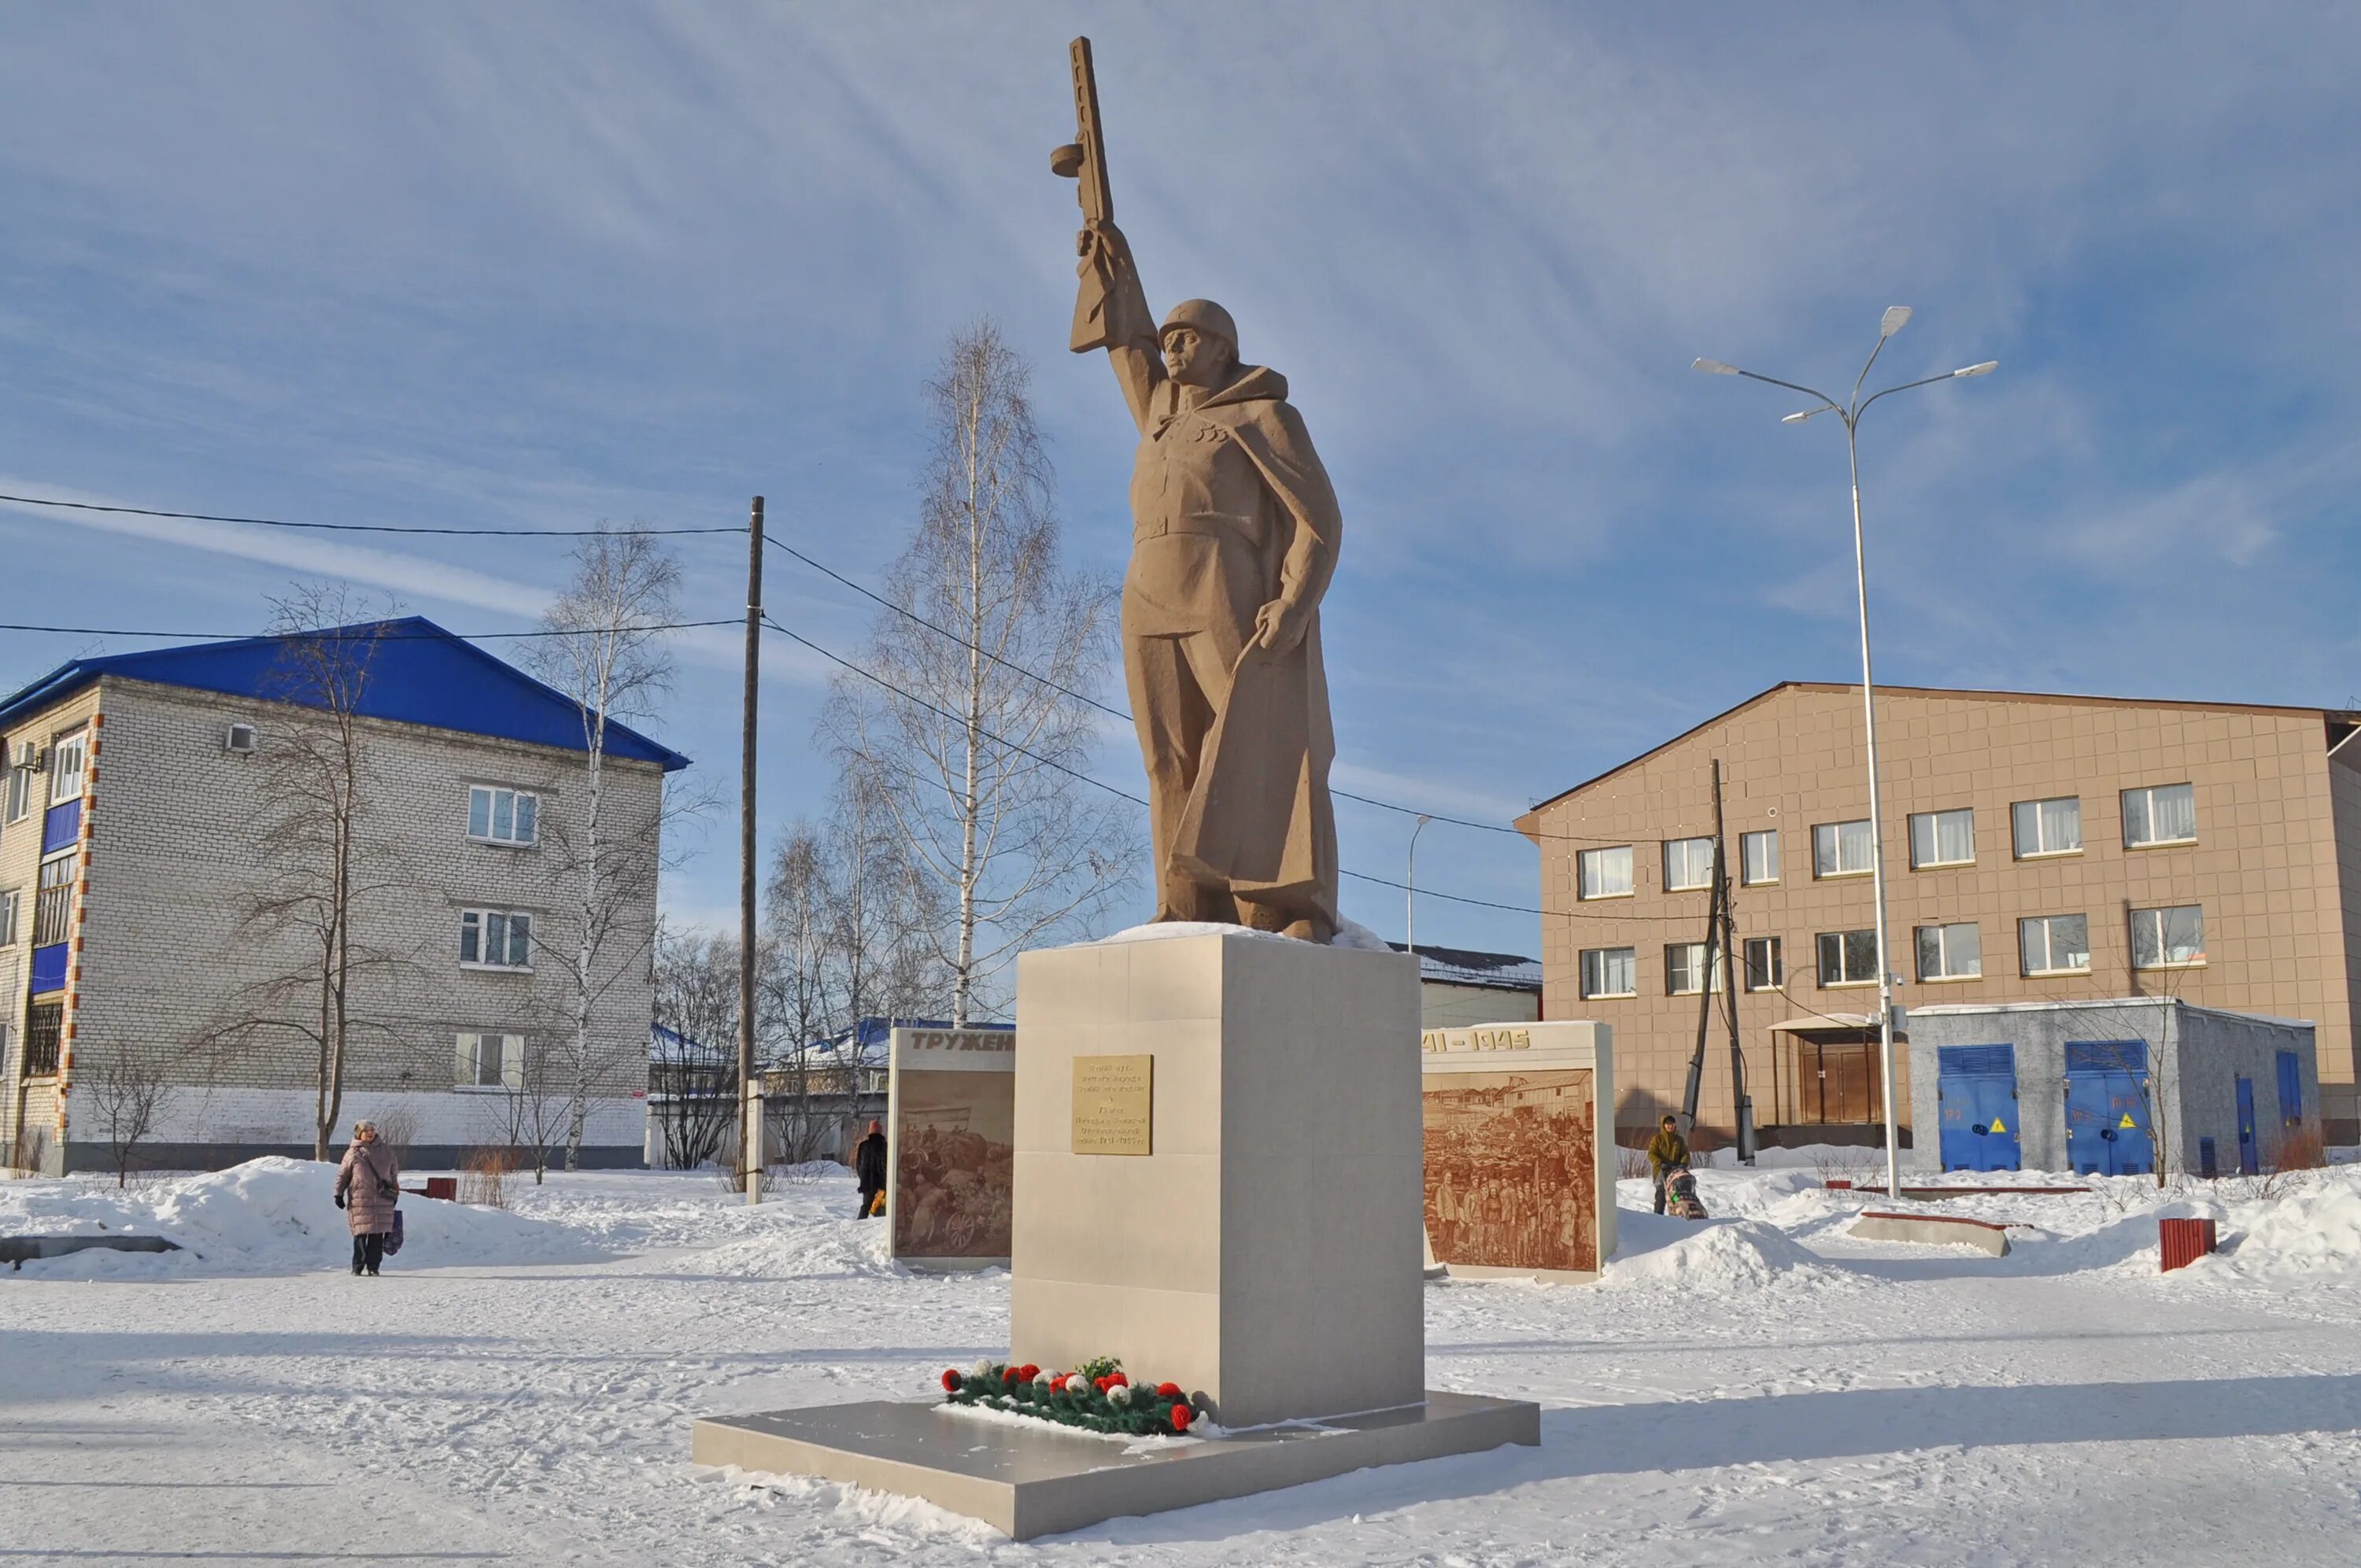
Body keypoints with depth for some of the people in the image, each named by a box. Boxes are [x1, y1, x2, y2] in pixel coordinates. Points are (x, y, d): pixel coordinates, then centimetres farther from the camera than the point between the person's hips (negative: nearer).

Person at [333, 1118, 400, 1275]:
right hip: (360, 1200, -2)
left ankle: (373, 1266, 7)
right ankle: (358, 1266, 5)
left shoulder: (386, 1152, 13)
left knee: (377, 1234, 0)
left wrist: (395, 1193, 20)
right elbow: (342, 1175, 9)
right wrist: (339, 1194, 6)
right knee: (361, 1233, -4)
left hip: (382, 1200, 2)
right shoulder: (353, 1153, 4)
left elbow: (394, 1172, 21)